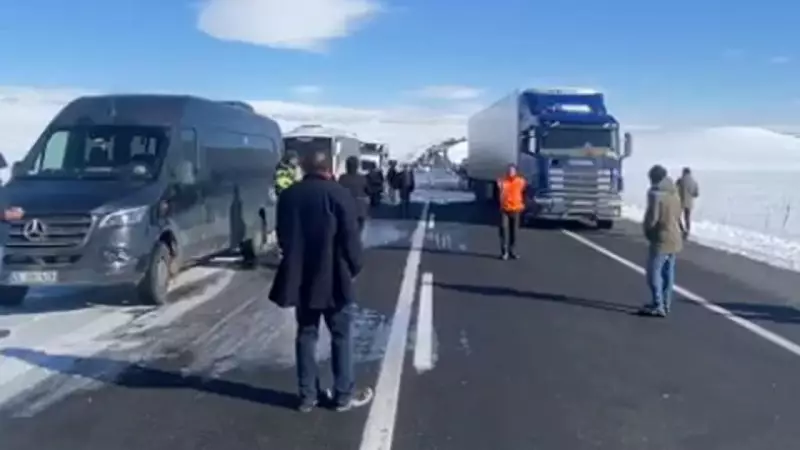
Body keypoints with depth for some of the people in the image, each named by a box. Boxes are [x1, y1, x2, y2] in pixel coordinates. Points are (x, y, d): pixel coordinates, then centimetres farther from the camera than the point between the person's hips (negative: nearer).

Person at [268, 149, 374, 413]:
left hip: (300, 278, 5)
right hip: (333, 278, -5)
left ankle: (308, 395, 17)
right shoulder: (338, 193, -10)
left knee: (306, 334, 12)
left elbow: (282, 236, 12)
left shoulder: (288, 196, 6)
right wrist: (354, 267, 4)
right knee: (341, 335, 6)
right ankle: (344, 395, 12)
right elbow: (350, 237, -11)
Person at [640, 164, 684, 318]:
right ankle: (666, 304, 21)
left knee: (654, 272, -4)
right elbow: (677, 215, 17)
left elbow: (652, 218, -17)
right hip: (674, 238, 9)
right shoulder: (675, 193, 11)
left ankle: (658, 306, -5)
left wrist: (646, 228, 1)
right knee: (668, 272, 14)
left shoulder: (656, 194, -16)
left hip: (661, 239, -9)